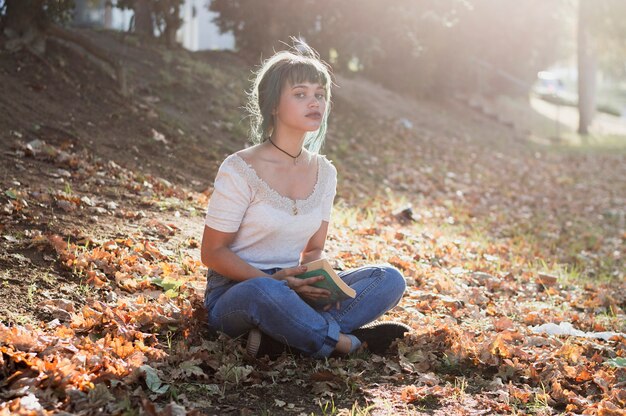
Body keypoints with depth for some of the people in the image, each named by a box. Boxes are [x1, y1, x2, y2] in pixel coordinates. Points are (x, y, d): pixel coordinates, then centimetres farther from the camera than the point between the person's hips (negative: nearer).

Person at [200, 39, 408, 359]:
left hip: (294, 293, 6)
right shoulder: (239, 170, -12)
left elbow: (314, 249, 13)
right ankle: (348, 342, -20)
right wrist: (275, 280, -22)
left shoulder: (324, 173, 6)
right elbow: (213, 253, -9)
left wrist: (317, 277, -11)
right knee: (264, 292, -43)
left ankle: (283, 337, -26)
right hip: (234, 293, -6)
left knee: (389, 280, -13)